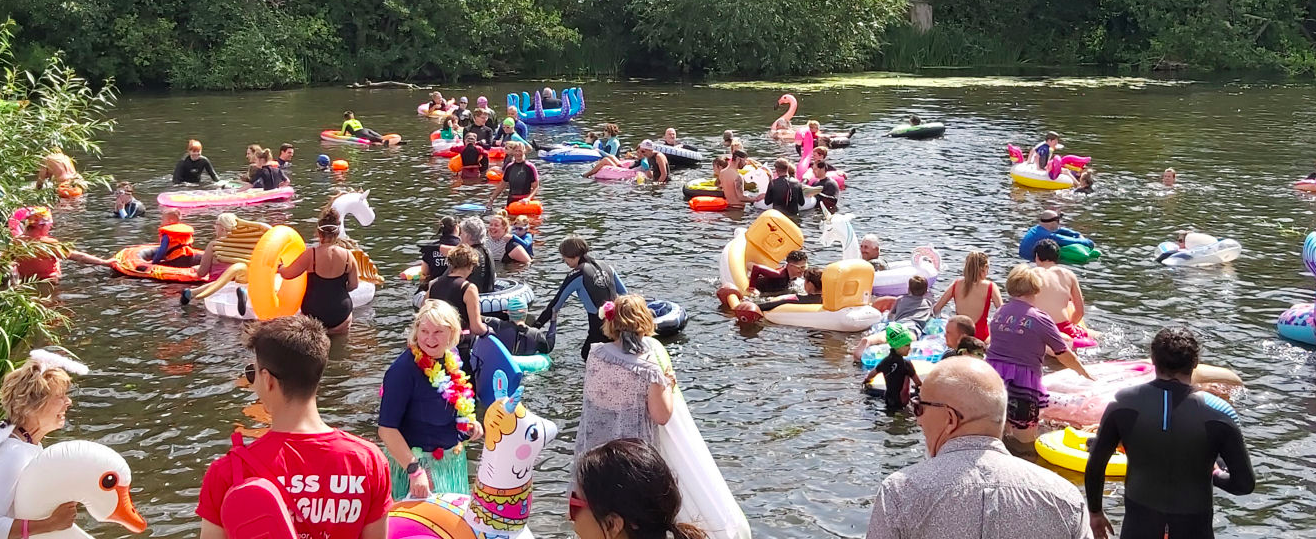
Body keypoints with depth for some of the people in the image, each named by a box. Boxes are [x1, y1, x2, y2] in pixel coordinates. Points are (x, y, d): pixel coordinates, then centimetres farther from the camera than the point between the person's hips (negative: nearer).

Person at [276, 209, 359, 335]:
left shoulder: (311, 255, -13)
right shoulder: (348, 256, -5)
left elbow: (287, 274, -3)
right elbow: (353, 285, 6)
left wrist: (279, 266, 19)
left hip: (314, 315, -1)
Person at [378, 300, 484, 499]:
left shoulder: (451, 357, -1)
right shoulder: (404, 369, -24)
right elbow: (387, 429, -26)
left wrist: (469, 422, -1)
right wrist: (414, 470, -31)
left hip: (453, 460, 7)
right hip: (416, 460, -7)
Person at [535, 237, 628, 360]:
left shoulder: (576, 275, -8)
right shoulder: (607, 267, 10)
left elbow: (556, 303, -4)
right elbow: (624, 293, 19)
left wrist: (536, 325, 2)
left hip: (599, 328, -7)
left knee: (586, 355, 13)